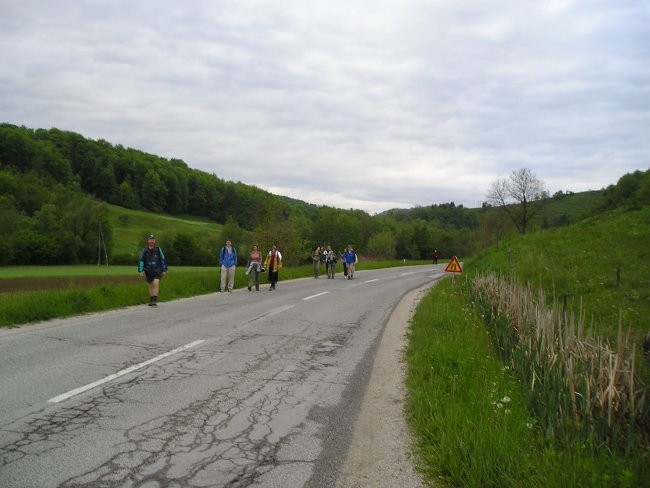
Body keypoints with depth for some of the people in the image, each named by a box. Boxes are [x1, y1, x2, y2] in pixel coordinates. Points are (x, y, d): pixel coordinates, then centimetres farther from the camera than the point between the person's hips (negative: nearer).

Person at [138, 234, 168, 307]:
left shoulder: (158, 249, -2)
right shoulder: (145, 250, 0)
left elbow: (163, 260, 5)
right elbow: (141, 260, 3)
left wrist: (164, 270, 6)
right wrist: (141, 271, -4)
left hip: (157, 271, -2)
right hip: (148, 271, 2)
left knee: (156, 284, -18)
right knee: (151, 286, 12)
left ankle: (155, 301, -20)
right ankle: (151, 301, 23)